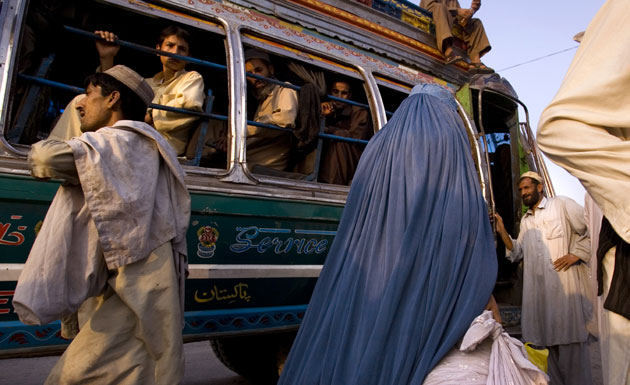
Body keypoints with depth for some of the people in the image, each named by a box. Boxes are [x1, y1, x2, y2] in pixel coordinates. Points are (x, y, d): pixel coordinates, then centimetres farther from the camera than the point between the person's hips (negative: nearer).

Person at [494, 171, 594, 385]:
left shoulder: (561, 204, 2)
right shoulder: (525, 220, 20)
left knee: (571, 339, -2)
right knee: (548, 339, 9)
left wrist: (577, 253, -11)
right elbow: (518, 252, 15)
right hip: (538, 287, 6)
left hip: (565, 283, -6)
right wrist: (502, 232, 4)